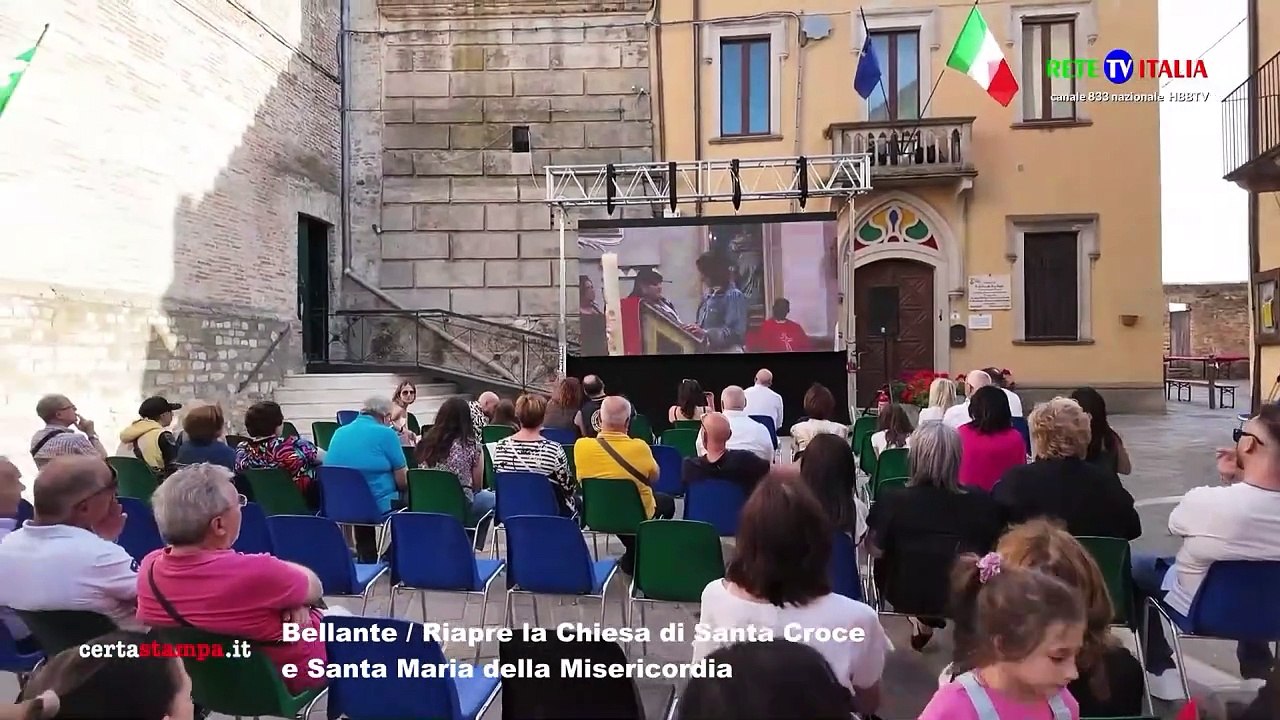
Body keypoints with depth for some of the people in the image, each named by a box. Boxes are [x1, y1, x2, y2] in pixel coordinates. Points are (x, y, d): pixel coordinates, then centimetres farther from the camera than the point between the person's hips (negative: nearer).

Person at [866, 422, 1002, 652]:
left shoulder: (893, 500, -25)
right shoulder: (982, 502, -19)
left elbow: (876, 550, -11)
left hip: (907, 594, -1)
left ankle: (920, 619, 24)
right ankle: (928, 619, 24)